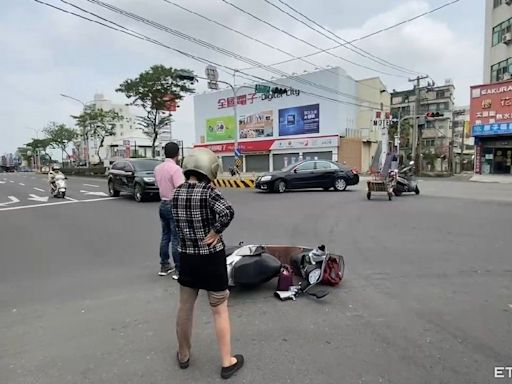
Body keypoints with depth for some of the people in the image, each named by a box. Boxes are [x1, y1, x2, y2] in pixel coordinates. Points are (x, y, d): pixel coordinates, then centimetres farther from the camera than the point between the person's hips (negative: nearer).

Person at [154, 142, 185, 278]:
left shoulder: (157, 168, 8)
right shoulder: (175, 169, -17)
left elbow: (160, 185, 13)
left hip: (163, 204, 8)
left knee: (165, 236, 16)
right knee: (176, 239, -2)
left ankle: (164, 266, 24)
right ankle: (179, 270, 5)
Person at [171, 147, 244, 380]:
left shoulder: (177, 193, 0)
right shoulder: (208, 191, -18)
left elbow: (179, 223, 1)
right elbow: (227, 212, -34)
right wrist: (215, 232, -20)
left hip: (187, 256, 5)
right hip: (212, 258, -5)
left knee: (185, 307, 21)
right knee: (220, 311, 10)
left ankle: (183, 355, 39)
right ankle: (227, 362, 23)